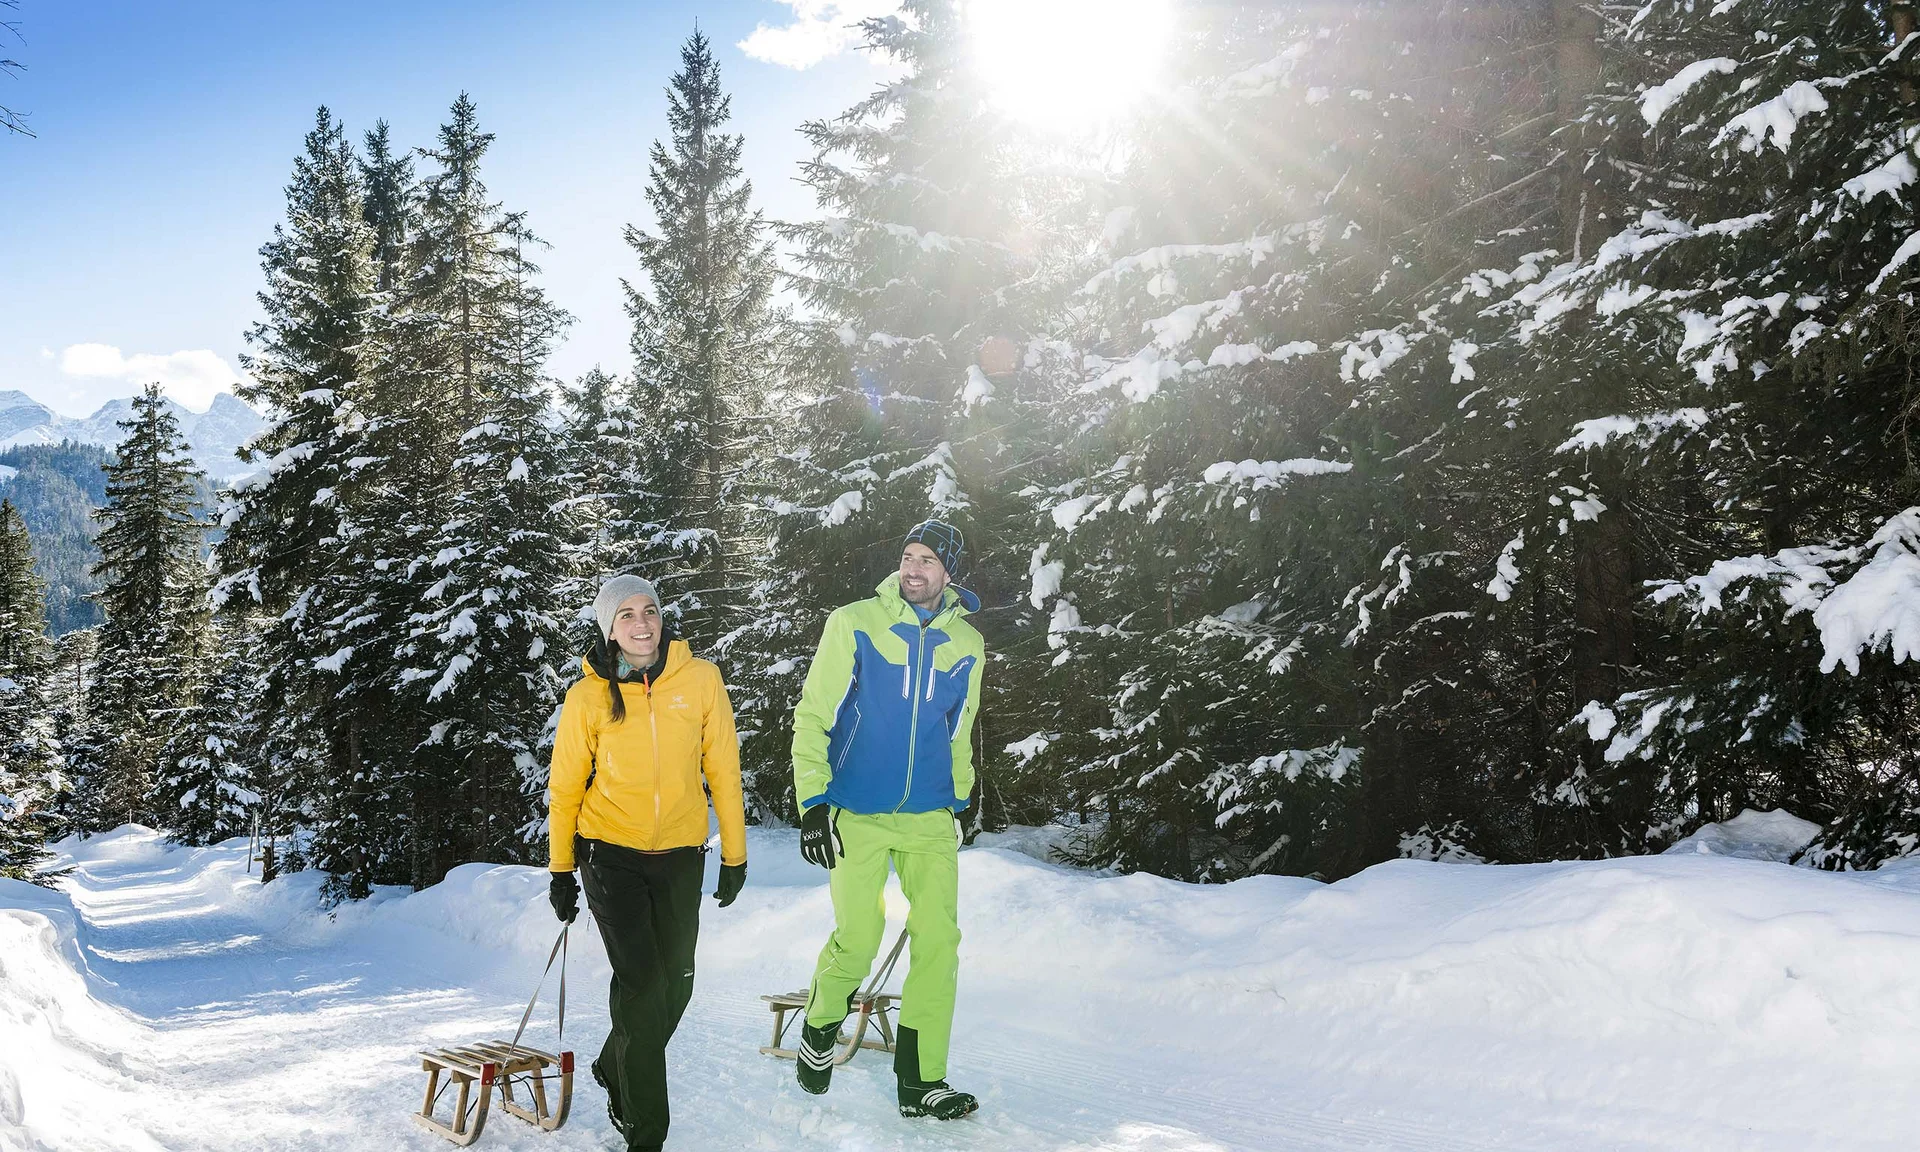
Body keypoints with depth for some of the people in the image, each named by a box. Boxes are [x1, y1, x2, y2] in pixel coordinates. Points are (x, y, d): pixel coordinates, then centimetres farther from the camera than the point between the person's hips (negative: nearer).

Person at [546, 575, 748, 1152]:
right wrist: (561, 871, 7)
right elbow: (565, 786, 3)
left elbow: (723, 769, 1)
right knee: (641, 980, -11)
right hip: (610, 852, -2)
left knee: (675, 983, 11)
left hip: (680, 855, 2)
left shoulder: (700, 679, -6)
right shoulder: (588, 698, -7)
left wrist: (735, 854, 3)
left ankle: (615, 1069, 40)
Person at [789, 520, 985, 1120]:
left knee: (938, 940, -4)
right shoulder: (855, 623, -5)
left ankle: (921, 1081, 7)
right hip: (855, 815, -3)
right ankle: (820, 1027, 24)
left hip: (930, 817, 3)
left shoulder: (966, 643, 7)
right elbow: (813, 716, -5)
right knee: (857, 941, -7)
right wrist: (813, 801, -11)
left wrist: (957, 802, 20)